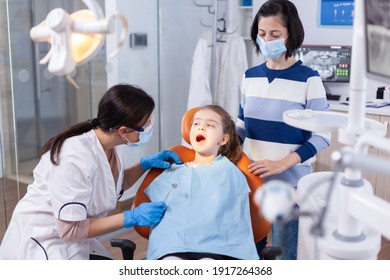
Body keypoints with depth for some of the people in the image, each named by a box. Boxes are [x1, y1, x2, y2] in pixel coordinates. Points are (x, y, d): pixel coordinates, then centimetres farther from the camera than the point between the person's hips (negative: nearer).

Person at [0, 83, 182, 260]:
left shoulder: (108, 145, -6)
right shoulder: (75, 158, -31)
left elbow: (114, 187, 14)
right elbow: (70, 229, -26)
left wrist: (145, 165, -2)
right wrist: (131, 217, -25)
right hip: (41, 244, -8)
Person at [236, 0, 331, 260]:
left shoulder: (308, 79, -10)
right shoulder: (250, 76, 5)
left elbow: (322, 136, -10)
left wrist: (282, 163, -21)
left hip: (290, 182, -4)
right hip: (251, 179, 4)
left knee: (285, 253, 7)